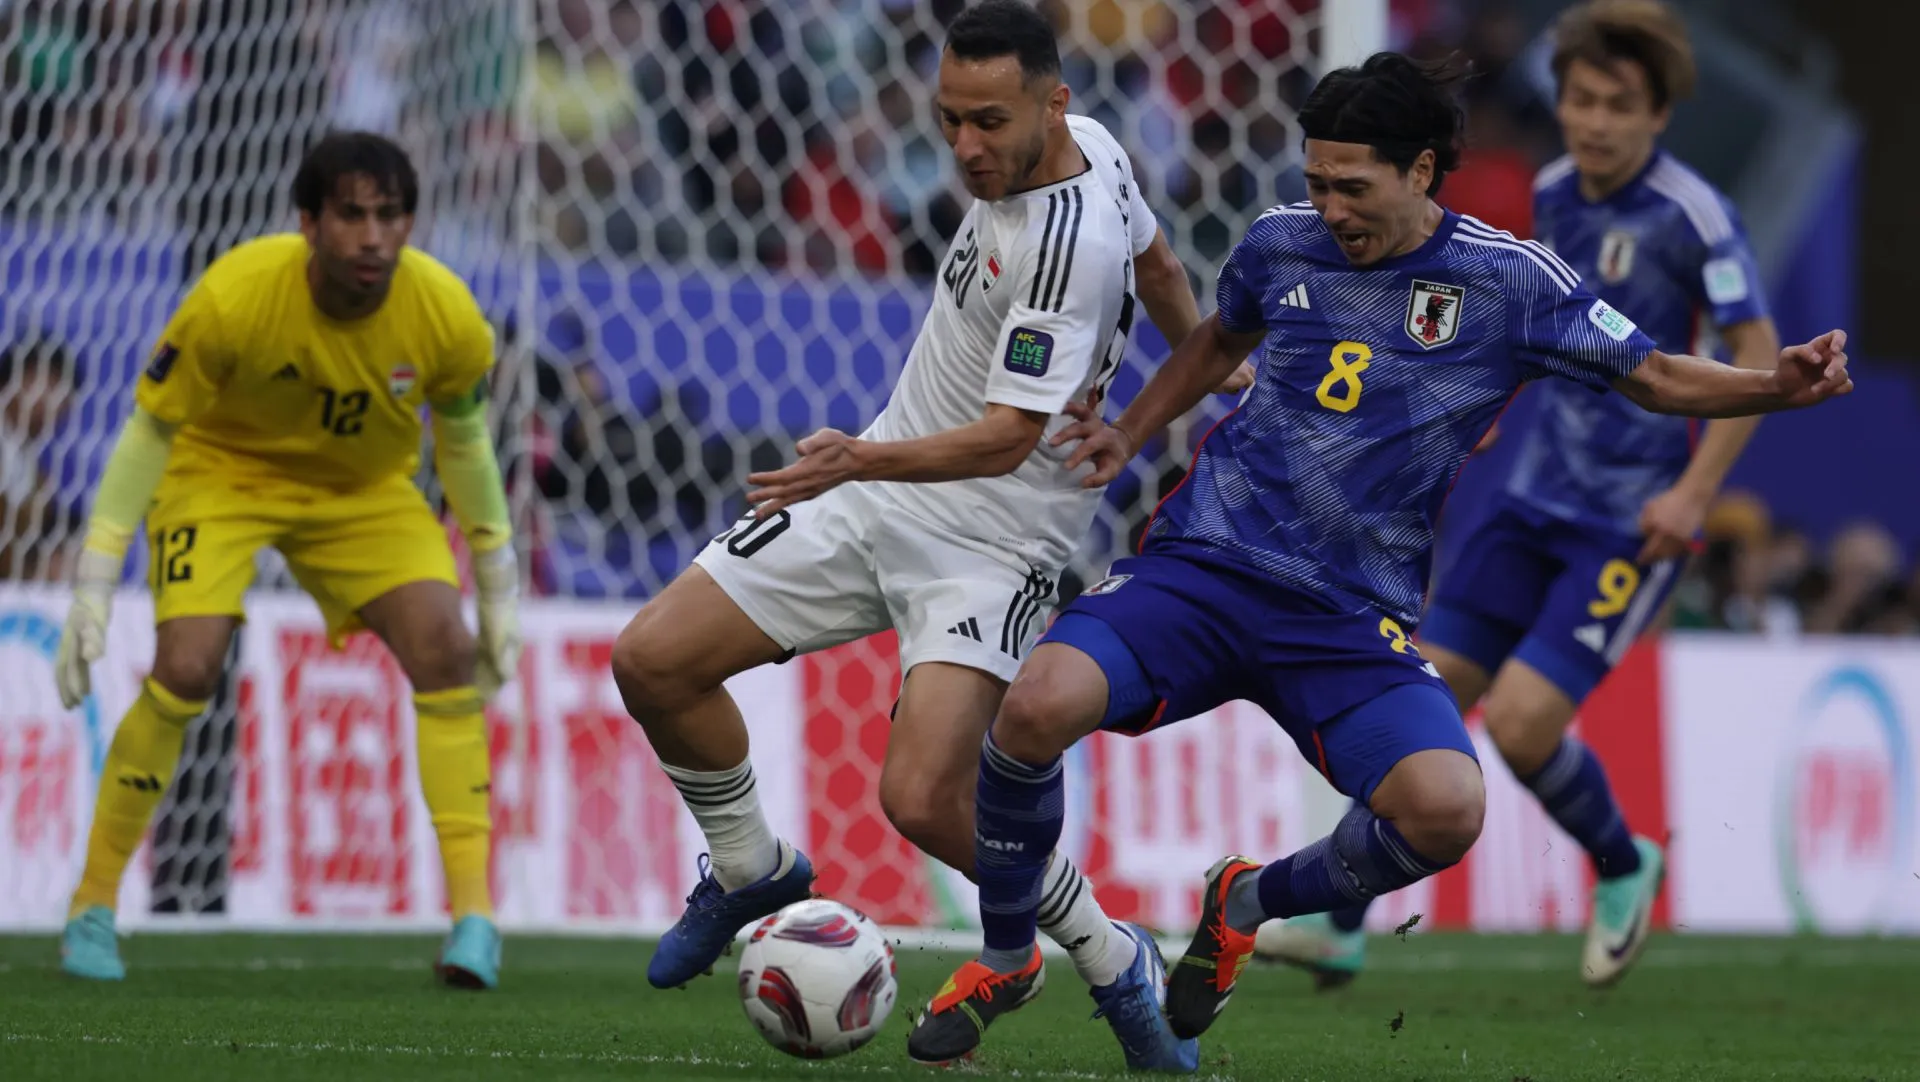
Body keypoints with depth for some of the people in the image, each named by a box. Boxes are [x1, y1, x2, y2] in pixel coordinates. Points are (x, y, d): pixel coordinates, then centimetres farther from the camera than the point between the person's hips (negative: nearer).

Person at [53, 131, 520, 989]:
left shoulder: (448, 319, -24)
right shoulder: (233, 298, -32)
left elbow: (462, 443, -2)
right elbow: (150, 430, -18)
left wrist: (498, 586, 4)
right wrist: (93, 587, -19)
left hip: (364, 490, 2)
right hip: (221, 471, -2)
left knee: (444, 647, -20)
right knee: (186, 666, -22)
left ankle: (474, 914, -15)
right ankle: (92, 909, -5)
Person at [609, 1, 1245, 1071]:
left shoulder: (1069, 243, -27)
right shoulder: (1090, 143, -1)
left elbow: (1009, 437, -30)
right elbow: (1158, 263, 18)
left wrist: (862, 460, -43)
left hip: (990, 545, -9)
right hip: (875, 492, 9)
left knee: (924, 799, -24)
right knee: (652, 662, 0)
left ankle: (1116, 962, 0)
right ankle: (753, 870, 26)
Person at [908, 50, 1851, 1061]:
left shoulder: (1508, 281, -3)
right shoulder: (1279, 244, 5)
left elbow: (1655, 375, 4)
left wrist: (1777, 386, -14)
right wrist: (1126, 436, 19)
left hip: (1354, 615, -1)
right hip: (1206, 559, 1)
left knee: (1445, 810, -27)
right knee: (1039, 705, -27)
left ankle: (1251, 902, 7)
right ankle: (1004, 957, 1)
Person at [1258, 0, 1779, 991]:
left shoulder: (1691, 215, -15)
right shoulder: (1553, 193, 6)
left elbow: (1759, 355, -13)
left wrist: (1695, 490, -19)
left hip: (1632, 525, -6)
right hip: (1534, 500, 6)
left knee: (1521, 720, -16)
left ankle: (1623, 870, 14)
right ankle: (1339, 924, 3)